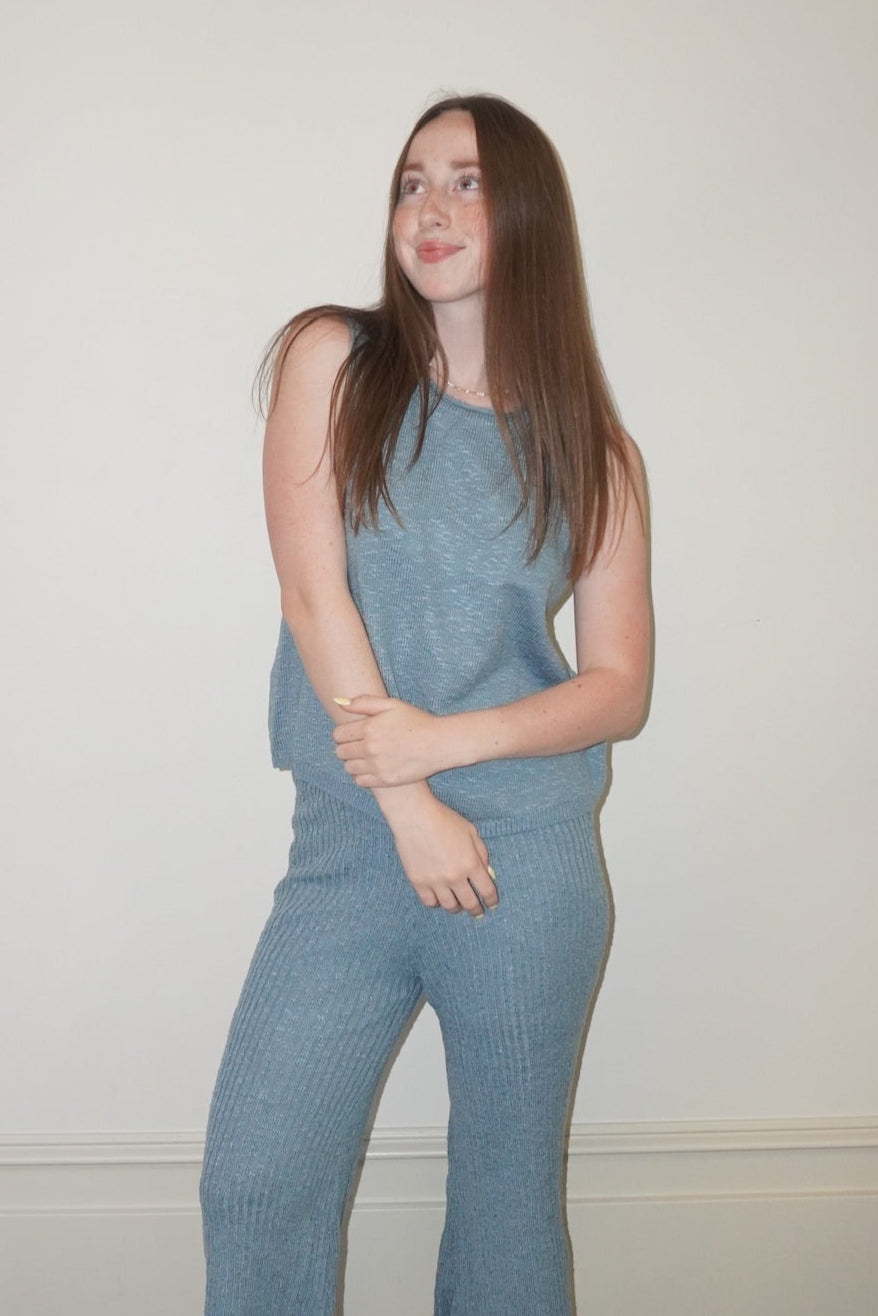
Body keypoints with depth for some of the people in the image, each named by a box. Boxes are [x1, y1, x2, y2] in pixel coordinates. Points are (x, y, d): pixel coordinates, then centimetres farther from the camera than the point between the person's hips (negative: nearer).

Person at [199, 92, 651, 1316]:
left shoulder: (594, 453, 5)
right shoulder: (332, 361, 3)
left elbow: (620, 687, 2)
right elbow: (314, 594, -6)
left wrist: (444, 739, -15)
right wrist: (411, 808, -11)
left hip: (531, 859, 0)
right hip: (348, 850, 0)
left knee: (510, 1190, 11)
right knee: (252, 1184, 1)